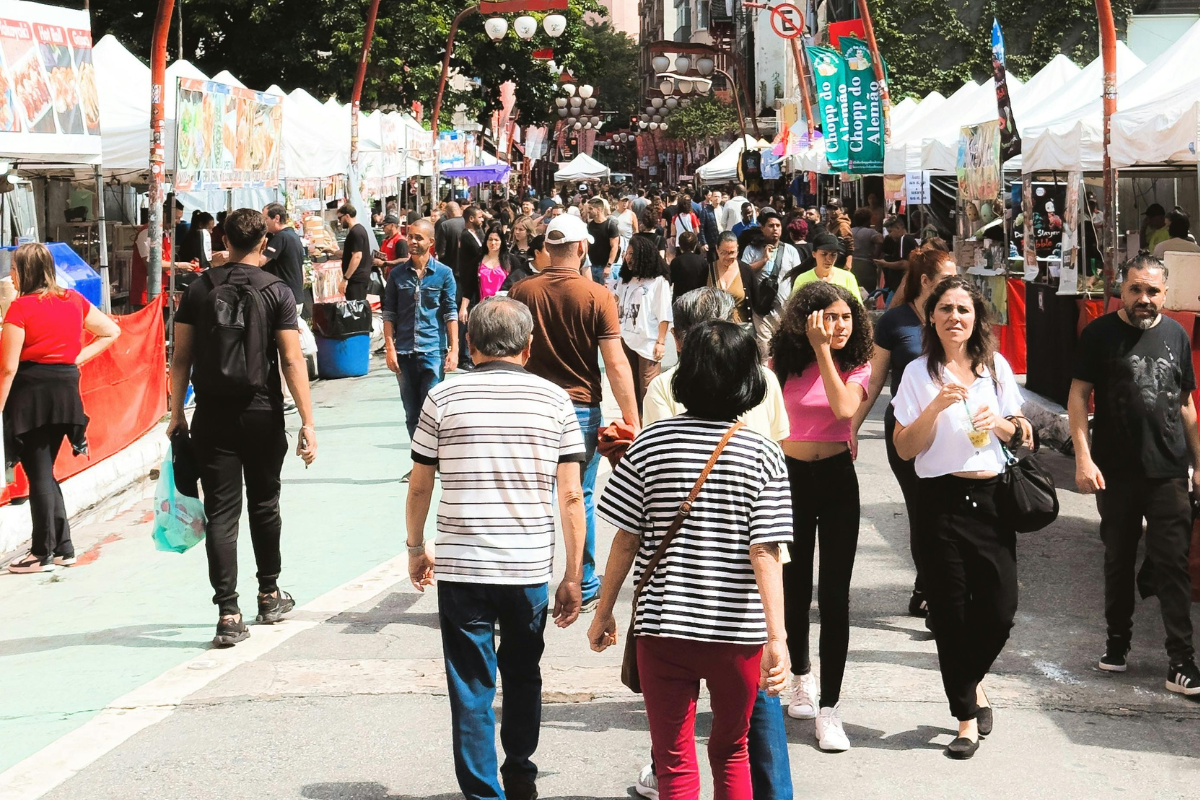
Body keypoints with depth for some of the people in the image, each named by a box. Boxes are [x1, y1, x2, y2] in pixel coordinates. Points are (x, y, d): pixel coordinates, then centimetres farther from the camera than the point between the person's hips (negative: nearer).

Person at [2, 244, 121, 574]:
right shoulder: (73, 300, 6)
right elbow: (111, 331, 15)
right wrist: (77, 359, 9)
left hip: (30, 392, -6)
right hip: (66, 389, 6)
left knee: (39, 474, 1)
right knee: (45, 471, 17)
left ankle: (43, 553, 6)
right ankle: (63, 547, 17)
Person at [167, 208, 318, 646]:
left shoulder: (199, 289, 1)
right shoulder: (277, 291, -5)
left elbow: (181, 358, 2)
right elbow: (292, 361, -9)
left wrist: (177, 414, 10)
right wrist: (307, 421, -8)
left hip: (212, 415, 1)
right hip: (261, 414, -1)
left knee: (221, 513, 0)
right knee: (264, 505, 17)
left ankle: (228, 614, -7)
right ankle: (269, 596, 30)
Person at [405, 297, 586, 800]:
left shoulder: (443, 399, -2)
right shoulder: (554, 400, -1)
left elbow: (419, 487, 3)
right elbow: (571, 496, -3)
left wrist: (417, 549, 19)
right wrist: (573, 577, 3)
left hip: (460, 569, -2)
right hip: (530, 568, 2)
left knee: (472, 689, 5)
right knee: (523, 675, 22)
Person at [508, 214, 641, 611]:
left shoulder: (522, 291, -2)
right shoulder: (597, 296, -10)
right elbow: (615, 363, -12)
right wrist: (632, 420, -7)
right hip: (581, 409, -1)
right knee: (581, 499, 11)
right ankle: (585, 589, 19)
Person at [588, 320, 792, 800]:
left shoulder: (651, 444, -5)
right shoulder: (763, 454, -7)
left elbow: (626, 540, -2)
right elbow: (765, 553, -12)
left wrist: (604, 611, 9)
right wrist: (777, 636, -12)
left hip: (663, 624, 0)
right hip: (737, 631, 1)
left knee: (674, 761, 7)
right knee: (731, 752, 20)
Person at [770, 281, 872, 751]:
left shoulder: (858, 367, 0)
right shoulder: (784, 364, -1)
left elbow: (844, 408, -21)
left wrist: (823, 351, -19)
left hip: (837, 480, -1)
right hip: (789, 477, 1)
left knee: (835, 595, -7)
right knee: (794, 588, 13)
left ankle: (829, 708, -5)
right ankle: (801, 675, 39)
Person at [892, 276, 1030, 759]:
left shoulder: (996, 367, 7)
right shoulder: (919, 373, -1)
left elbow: (1023, 435, 14)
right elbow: (905, 449, -4)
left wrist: (1002, 425, -8)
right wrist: (937, 406, -18)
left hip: (992, 497, 2)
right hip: (942, 501, -2)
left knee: (1000, 607, -2)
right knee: (951, 612, 2)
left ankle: (971, 680, 29)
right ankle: (967, 717, 16)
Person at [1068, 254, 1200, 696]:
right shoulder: (1100, 334, -2)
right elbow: (1078, 396, -3)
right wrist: (1083, 458, -12)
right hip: (1116, 472, -1)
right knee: (1118, 560, 11)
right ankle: (1118, 643, 28)